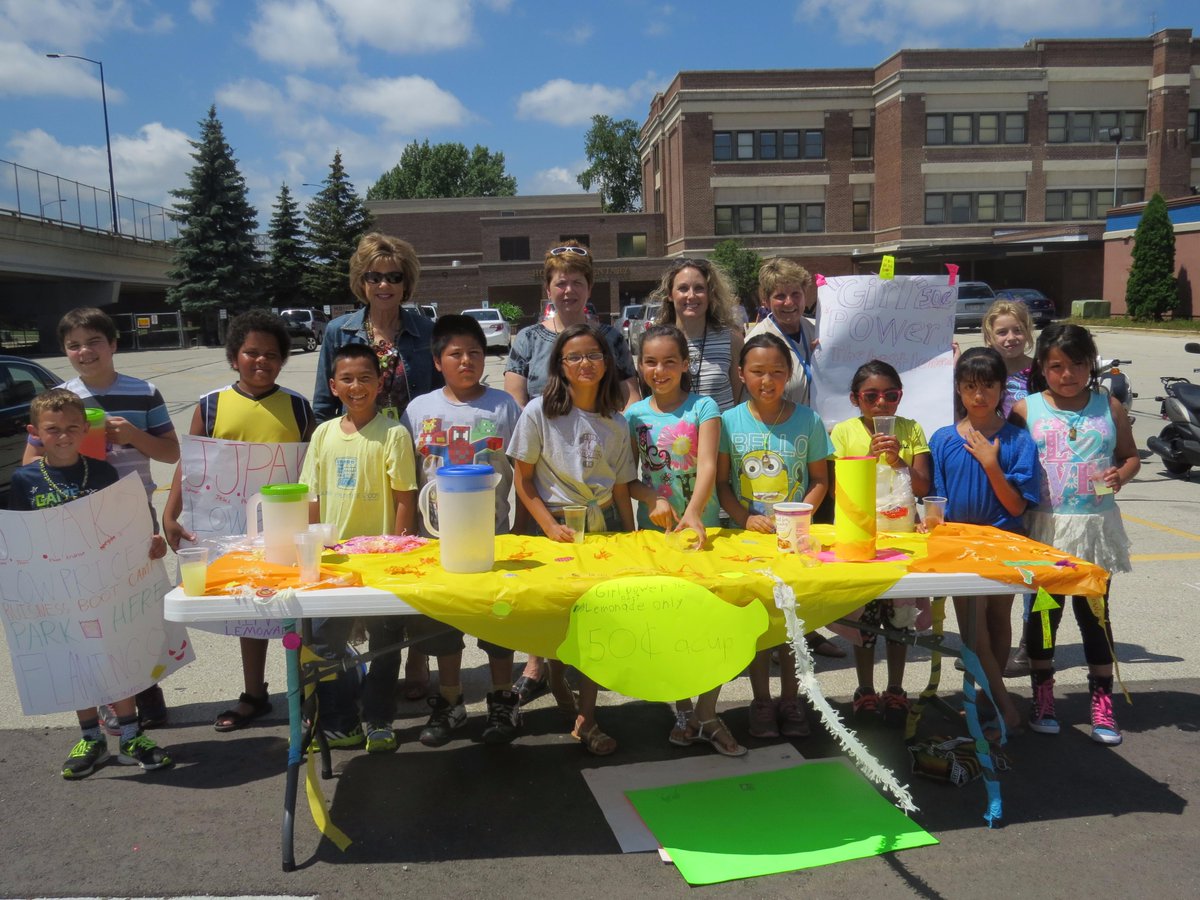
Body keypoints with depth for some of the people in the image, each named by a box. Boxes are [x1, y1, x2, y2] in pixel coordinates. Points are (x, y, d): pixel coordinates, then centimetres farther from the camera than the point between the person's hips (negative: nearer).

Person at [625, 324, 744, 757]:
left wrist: (693, 512, -33)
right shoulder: (634, 415, 3)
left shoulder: (703, 407, -4)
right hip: (654, 529, 2)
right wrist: (654, 501, -15)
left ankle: (707, 715, 13)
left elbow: (708, 465, -17)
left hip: (702, 525, -2)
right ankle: (683, 711, 25)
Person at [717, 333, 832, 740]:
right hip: (748, 535, 0)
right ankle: (762, 703, 23)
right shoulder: (730, 421, -3)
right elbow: (722, 482, -1)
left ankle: (790, 701, 24)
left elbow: (819, 480, 3)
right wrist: (746, 518, -15)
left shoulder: (808, 421, -2)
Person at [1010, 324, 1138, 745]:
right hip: (1045, 526, -1)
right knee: (1043, 609, 9)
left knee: (1094, 610, 8)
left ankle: (1102, 700, 20)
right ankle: (1042, 696, 24)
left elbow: (1131, 455, 10)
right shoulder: (1026, 409, -2)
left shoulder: (1109, 407, 3)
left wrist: (1121, 475, -9)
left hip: (1096, 526, 1)